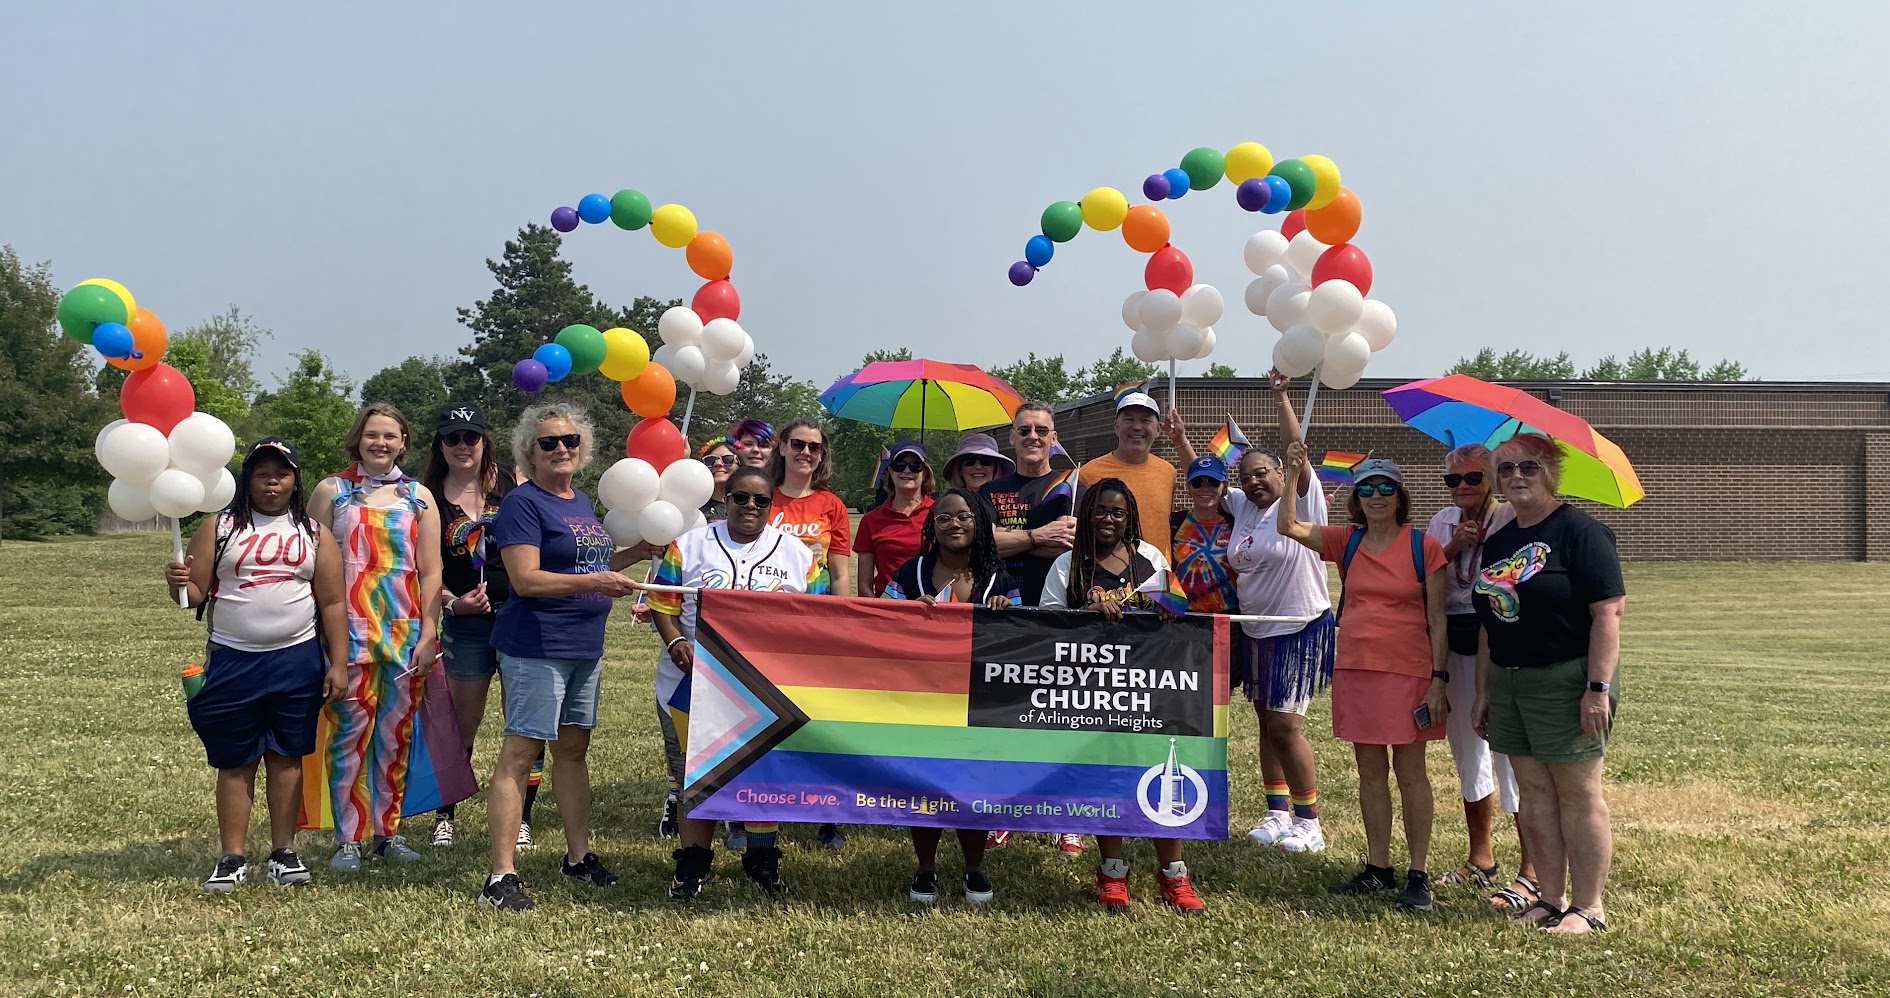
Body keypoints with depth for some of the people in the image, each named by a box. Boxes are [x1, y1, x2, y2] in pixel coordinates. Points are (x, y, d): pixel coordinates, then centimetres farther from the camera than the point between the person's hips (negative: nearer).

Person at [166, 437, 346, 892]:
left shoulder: (313, 533, 7)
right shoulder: (220, 527, 5)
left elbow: (332, 602, 4)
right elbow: (196, 594, 1)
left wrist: (339, 663, -2)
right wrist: (179, 583, -22)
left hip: (296, 661, 1)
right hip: (232, 661, 0)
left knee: (286, 756, 6)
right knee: (234, 762, 4)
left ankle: (283, 852, 15)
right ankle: (233, 858, 10)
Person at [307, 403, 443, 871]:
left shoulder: (418, 497, 9)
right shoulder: (332, 492, 6)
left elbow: (430, 573, 7)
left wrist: (429, 633, -1)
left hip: (406, 633, 2)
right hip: (350, 633, -2)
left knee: (396, 735, 6)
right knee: (350, 732, -3)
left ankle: (387, 832, 17)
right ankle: (348, 839, 5)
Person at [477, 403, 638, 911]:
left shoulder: (583, 502, 15)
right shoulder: (523, 503, -10)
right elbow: (526, 579, -19)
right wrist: (593, 582, -26)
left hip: (583, 647, 8)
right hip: (536, 648, -8)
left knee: (574, 749, 15)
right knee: (519, 753, -8)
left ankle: (578, 854, 26)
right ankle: (501, 875, -7)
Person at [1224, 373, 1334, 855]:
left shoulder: (1301, 501, -11)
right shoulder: (1242, 507, 7)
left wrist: (1282, 399, -33)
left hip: (1300, 628, -7)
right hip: (1254, 629, 7)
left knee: (1286, 725, -7)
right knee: (1267, 723, 12)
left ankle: (1309, 821, 5)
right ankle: (1277, 813, 23)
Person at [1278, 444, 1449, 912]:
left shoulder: (1423, 546, -4)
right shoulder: (1347, 542, 7)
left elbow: (1437, 617, -4)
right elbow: (1288, 526, -2)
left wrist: (1439, 678, -9)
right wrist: (1294, 475, -11)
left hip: (1408, 671, -4)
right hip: (1355, 670, 4)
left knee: (1410, 772, 1)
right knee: (1370, 772, 11)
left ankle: (1419, 874, 8)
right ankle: (1378, 868, 20)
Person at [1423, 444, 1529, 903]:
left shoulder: (1512, 519, -8)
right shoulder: (1443, 521, 12)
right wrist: (1453, 547, -9)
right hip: (1456, 648, 7)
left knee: (1512, 756, -8)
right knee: (1468, 753, 15)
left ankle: (1531, 874, -2)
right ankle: (1481, 859, 30)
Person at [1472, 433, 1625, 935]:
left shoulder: (1578, 530, -9)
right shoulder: (1498, 542, 14)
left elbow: (1609, 611, -15)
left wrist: (1598, 688, -20)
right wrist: (1482, 691, 16)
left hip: (1567, 682, -7)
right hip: (1509, 684, 8)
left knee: (1578, 795, -2)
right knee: (1534, 795, 10)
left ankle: (1589, 908, 6)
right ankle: (1550, 899, 18)